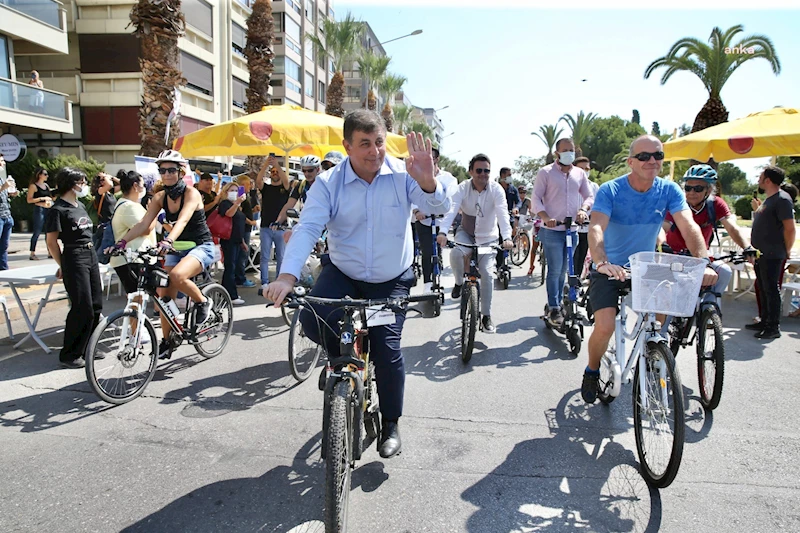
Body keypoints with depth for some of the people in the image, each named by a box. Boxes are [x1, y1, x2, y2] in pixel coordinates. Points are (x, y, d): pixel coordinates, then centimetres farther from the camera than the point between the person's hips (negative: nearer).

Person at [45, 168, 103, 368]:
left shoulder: (80, 206, 15)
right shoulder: (58, 210, -10)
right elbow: (51, 241, -8)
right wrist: (63, 266, -3)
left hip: (91, 256, 8)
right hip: (74, 258, -8)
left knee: (96, 306, 9)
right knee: (82, 308, -7)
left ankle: (86, 348, 22)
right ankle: (69, 355, 4)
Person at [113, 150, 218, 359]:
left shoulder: (191, 193, -15)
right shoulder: (160, 197, 1)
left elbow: (183, 220, -33)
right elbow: (144, 224, -7)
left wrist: (167, 241, -50)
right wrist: (122, 241, -22)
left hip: (202, 246, -6)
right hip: (178, 248, 6)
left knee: (177, 275, -34)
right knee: (164, 293, -2)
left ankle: (202, 302, -5)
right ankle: (166, 342, 14)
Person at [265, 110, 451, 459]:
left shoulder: (402, 175, -12)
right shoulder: (329, 184, -12)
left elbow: (440, 208, -22)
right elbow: (307, 228, -23)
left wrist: (427, 183, -46)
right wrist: (287, 276, -39)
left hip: (392, 280, -1)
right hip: (342, 274, 1)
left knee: (387, 349, -9)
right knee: (312, 321, -23)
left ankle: (390, 423, 17)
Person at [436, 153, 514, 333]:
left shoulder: (496, 189, -16)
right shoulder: (463, 187, -15)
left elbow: (503, 213, -29)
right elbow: (451, 209, -29)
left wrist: (507, 237, -46)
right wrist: (443, 232, -46)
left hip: (488, 238, 0)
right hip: (466, 233, 0)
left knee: (487, 273, -10)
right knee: (455, 253, -31)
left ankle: (486, 316, 5)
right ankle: (459, 283, 0)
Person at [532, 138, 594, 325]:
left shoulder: (580, 173, 11)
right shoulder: (546, 172, -1)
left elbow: (589, 196, 12)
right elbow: (536, 198, -6)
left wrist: (583, 209, -10)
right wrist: (546, 217, -22)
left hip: (572, 229, 4)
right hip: (552, 230, -4)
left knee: (563, 270, 13)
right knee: (555, 270, -6)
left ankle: (558, 302, 25)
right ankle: (554, 308, 2)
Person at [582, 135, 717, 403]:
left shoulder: (669, 190, -6)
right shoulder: (610, 190, -16)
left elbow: (689, 226, -17)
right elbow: (596, 228, -30)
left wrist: (704, 261, -34)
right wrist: (602, 262, -49)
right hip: (609, 270, -4)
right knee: (605, 328, -17)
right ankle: (592, 371, 13)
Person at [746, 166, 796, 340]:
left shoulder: (782, 199, -15)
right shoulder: (768, 199, 16)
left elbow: (790, 228, -17)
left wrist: (786, 250, -11)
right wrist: (757, 208, 14)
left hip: (772, 255, -10)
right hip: (761, 254, 10)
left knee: (771, 290, -4)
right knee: (763, 289, 16)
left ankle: (774, 327, 3)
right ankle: (764, 321, 26)